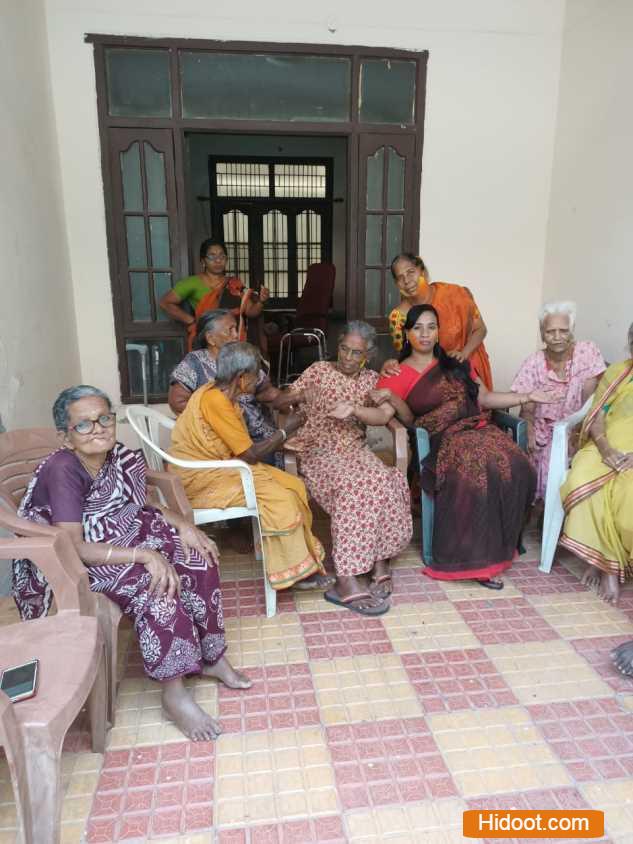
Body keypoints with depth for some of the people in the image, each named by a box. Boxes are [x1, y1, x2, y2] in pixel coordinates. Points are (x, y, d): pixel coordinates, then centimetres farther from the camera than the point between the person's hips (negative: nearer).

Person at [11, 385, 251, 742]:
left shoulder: (123, 456, -5)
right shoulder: (62, 470, -25)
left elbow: (145, 504, 8)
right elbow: (72, 547, -29)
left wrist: (184, 526, -10)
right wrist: (144, 555, -33)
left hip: (123, 536, 7)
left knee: (197, 557, -10)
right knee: (155, 583, -29)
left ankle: (210, 656, 3)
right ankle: (173, 692, -15)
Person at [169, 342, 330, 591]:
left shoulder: (221, 394, 6)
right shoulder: (215, 401, -23)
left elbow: (243, 449, 7)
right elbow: (250, 454, -19)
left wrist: (282, 440, 0)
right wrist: (286, 430, -10)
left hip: (219, 468, 9)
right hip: (201, 478, -9)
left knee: (294, 487, -1)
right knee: (279, 499, -20)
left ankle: (303, 556, 4)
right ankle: (294, 570, -4)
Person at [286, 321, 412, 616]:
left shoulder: (371, 379, 14)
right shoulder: (319, 370, 8)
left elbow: (384, 416, -1)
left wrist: (353, 408, -20)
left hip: (354, 450, 4)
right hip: (318, 451, -3)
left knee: (386, 481, -29)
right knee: (352, 487, -34)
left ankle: (379, 560, -20)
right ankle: (347, 582, -35)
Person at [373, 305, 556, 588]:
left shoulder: (456, 364, 22)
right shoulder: (397, 375, 9)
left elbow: (485, 398, 20)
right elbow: (408, 420, 3)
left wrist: (527, 396, 14)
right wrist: (392, 398, -16)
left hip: (480, 429, 5)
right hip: (444, 438, -4)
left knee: (518, 469, -26)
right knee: (478, 472, -35)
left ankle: (500, 544, -11)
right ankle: (476, 558, -23)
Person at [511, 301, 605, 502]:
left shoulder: (587, 351, -9)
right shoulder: (533, 363, -7)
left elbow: (589, 402, -10)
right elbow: (527, 410, -8)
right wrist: (529, 434, -26)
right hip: (544, 432, 0)